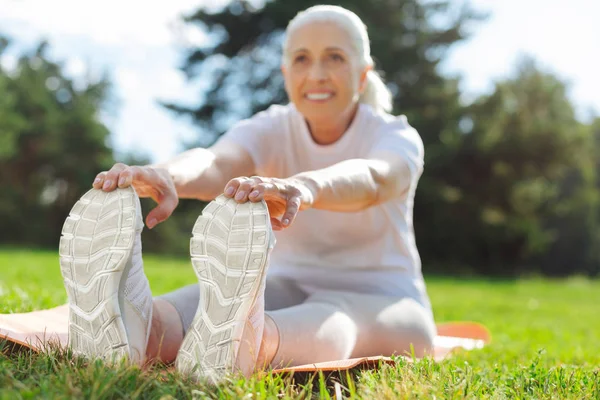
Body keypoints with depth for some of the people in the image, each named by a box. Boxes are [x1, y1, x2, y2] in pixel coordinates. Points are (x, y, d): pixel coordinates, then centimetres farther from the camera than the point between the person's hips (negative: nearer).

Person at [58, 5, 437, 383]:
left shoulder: (397, 138, -11)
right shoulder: (271, 130, -5)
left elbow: (372, 179, -37)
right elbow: (217, 162, -29)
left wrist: (300, 188, -61)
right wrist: (166, 176, -54)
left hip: (382, 305, -2)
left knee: (332, 321, -38)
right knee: (224, 299, -31)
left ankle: (245, 345, -68)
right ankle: (141, 328, -62)